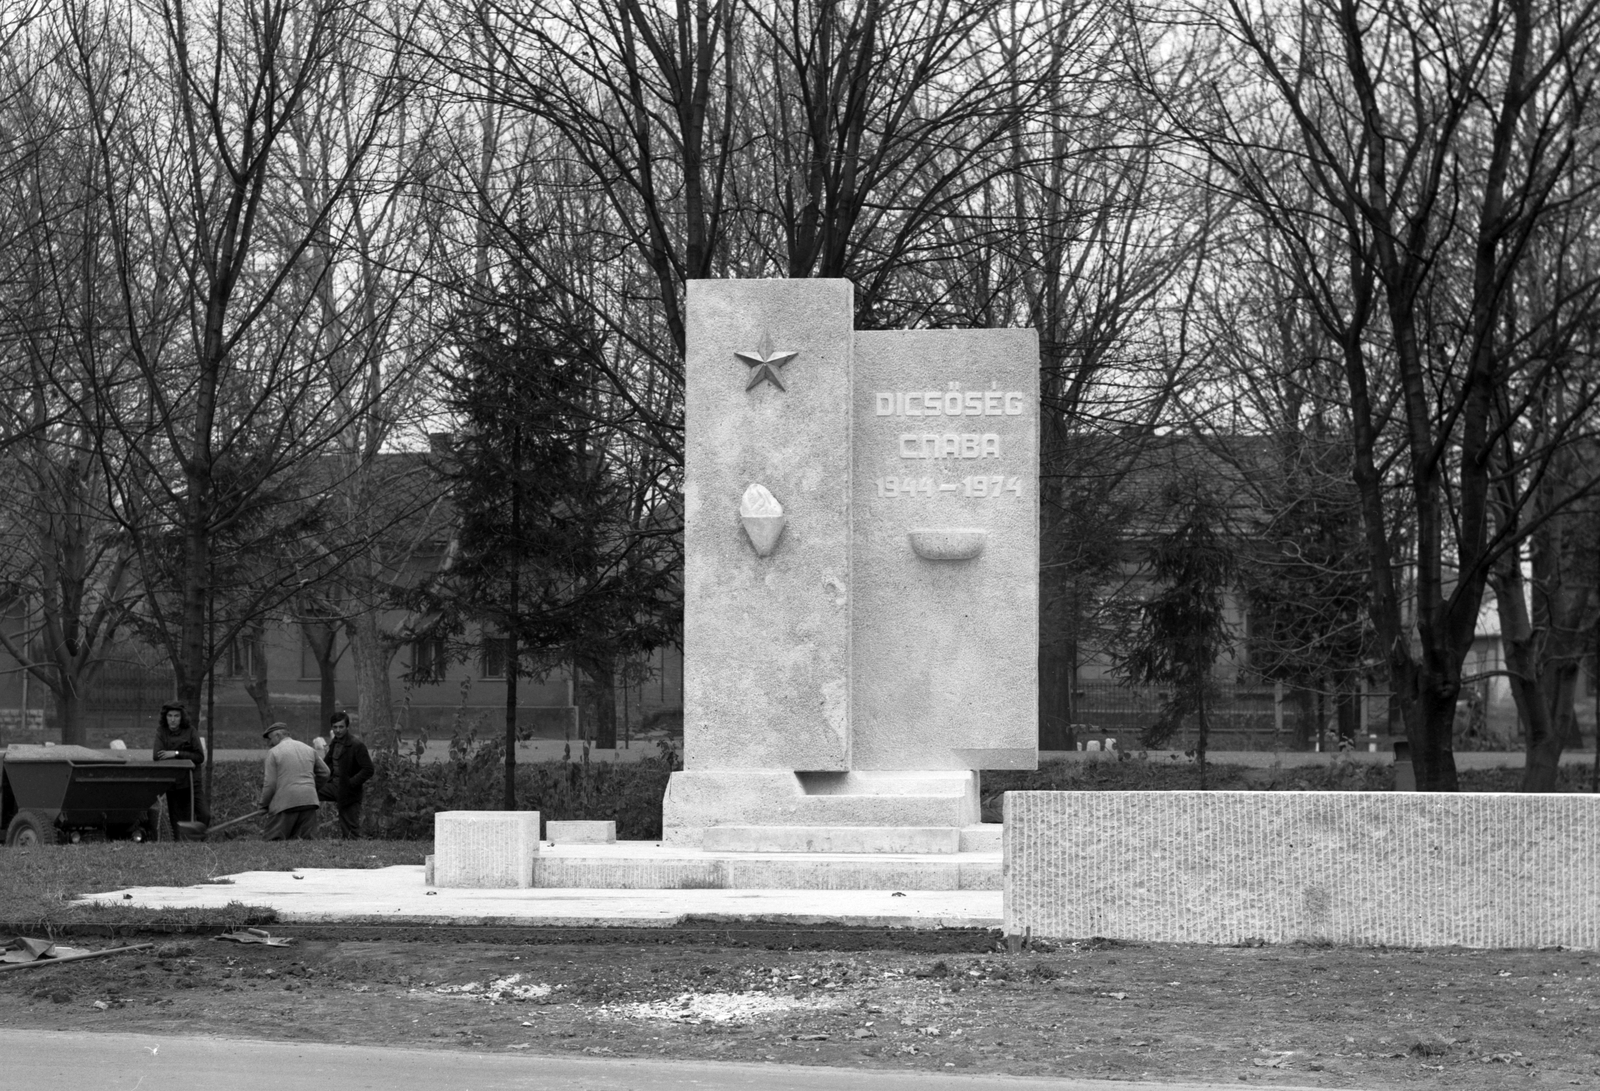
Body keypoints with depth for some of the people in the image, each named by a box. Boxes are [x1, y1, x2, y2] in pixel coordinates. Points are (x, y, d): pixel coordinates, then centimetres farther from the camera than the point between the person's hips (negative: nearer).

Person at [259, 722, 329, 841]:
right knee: (308, 840, 2)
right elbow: (324, 773, 22)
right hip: (309, 800, 5)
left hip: (285, 802, -5)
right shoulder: (309, 749, 14)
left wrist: (263, 804, 10)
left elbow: (270, 784, -4)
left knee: (272, 841, -2)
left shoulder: (274, 752, -1)